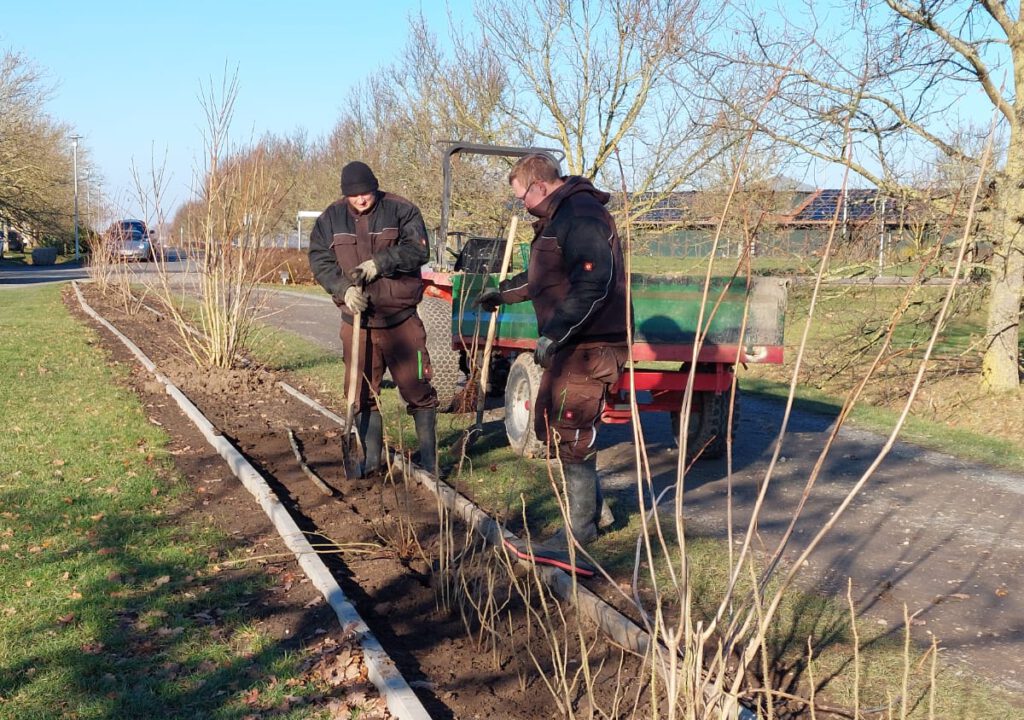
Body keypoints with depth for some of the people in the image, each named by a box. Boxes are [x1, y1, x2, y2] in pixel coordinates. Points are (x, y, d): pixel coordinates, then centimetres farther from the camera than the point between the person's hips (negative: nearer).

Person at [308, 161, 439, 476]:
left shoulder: (401, 211, -3)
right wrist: (345, 287, -16)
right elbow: (319, 261, 0)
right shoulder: (331, 219, 4)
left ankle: (428, 455, 16)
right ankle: (372, 459, 23)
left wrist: (379, 263, -23)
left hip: (401, 320, -3)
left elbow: (417, 249, -13)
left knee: (417, 388, 1)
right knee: (363, 394, 10)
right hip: (357, 322, 3)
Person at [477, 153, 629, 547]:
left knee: (569, 431, -6)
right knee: (548, 423, 16)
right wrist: (503, 292, 40)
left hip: (592, 343, -11)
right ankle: (591, 505, 28)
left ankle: (582, 525, 8)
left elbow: (593, 283, -27)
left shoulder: (582, 216, -17)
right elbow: (544, 276, 32)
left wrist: (554, 333, -27)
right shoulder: (558, 217, 18)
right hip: (570, 342, 11)